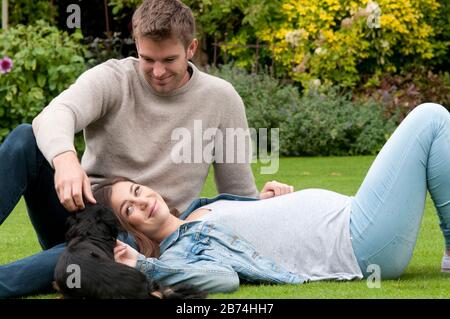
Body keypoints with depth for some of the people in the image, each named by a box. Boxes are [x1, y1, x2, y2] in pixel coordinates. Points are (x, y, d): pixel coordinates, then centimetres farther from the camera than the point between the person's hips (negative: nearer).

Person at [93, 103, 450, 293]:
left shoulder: (200, 211, 15)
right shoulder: (176, 254, -12)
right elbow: (225, 279, -33)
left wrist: (273, 199, 9)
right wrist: (144, 267, -33)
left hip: (346, 216, 10)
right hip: (361, 246, -10)